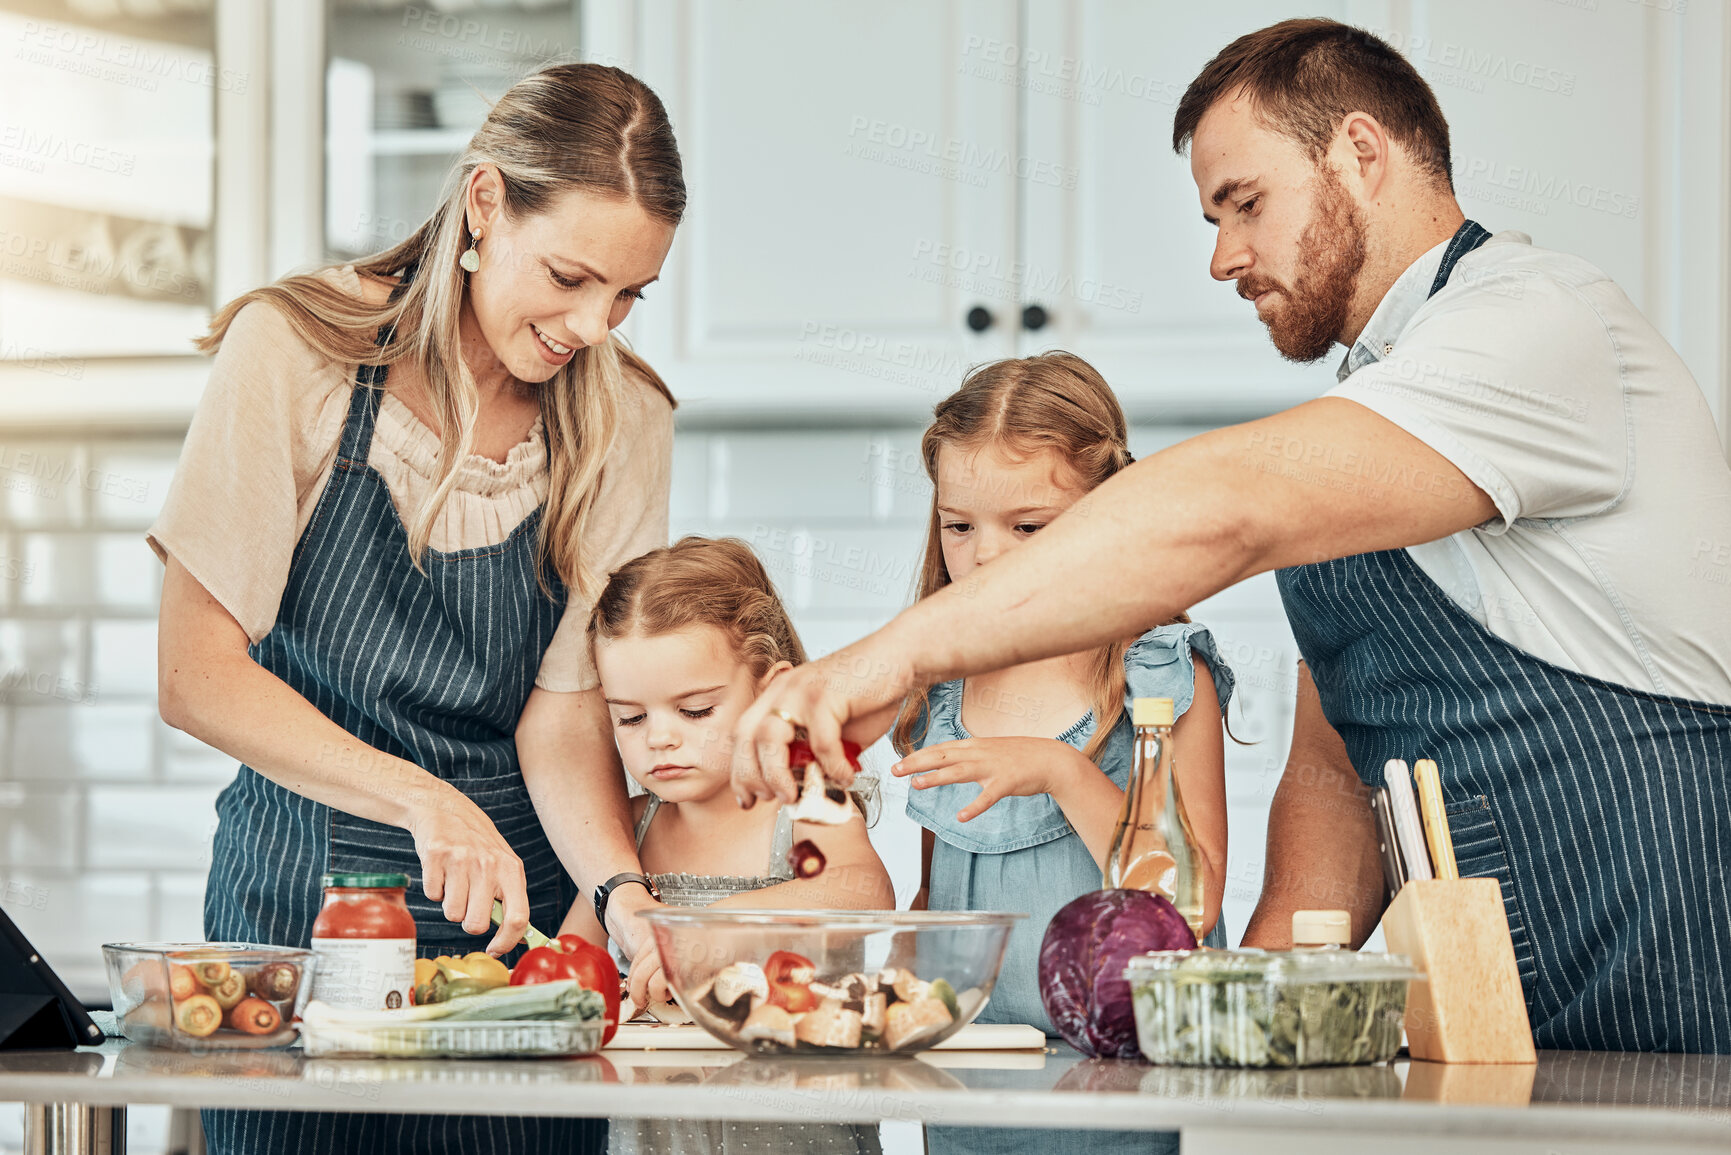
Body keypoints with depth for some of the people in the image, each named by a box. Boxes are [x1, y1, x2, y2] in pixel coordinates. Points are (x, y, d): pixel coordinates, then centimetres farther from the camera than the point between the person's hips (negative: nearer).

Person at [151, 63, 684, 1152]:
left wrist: (625, 890, -27)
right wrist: (420, 798, -29)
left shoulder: (625, 420, -4)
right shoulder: (294, 351, -13)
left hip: (516, 914, 2)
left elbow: (564, 716, -7)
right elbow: (196, 675, -17)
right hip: (300, 894, -2)